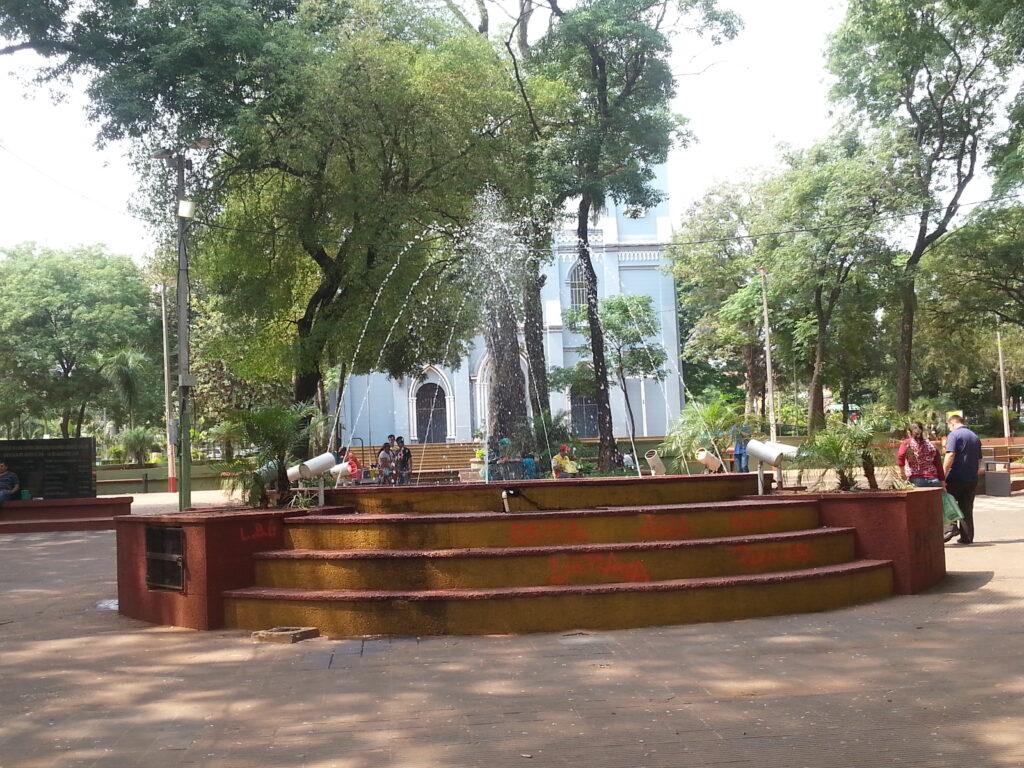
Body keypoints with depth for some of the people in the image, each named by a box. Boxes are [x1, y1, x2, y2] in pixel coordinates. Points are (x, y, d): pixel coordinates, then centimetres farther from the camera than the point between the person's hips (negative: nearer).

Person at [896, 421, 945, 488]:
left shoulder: (907, 444, 4)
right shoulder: (931, 446, 13)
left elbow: (900, 456, -15)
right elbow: (939, 465, 11)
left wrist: (903, 474, -6)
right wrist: (942, 482, 15)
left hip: (916, 480, -3)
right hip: (933, 480, 3)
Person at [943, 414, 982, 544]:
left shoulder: (954, 435, -7)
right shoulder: (975, 437, 15)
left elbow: (950, 456, -18)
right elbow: (979, 459, 19)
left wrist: (943, 476, -17)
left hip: (955, 478, -6)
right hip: (972, 479, 6)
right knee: (967, 509, 10)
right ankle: (967, 537, 11)